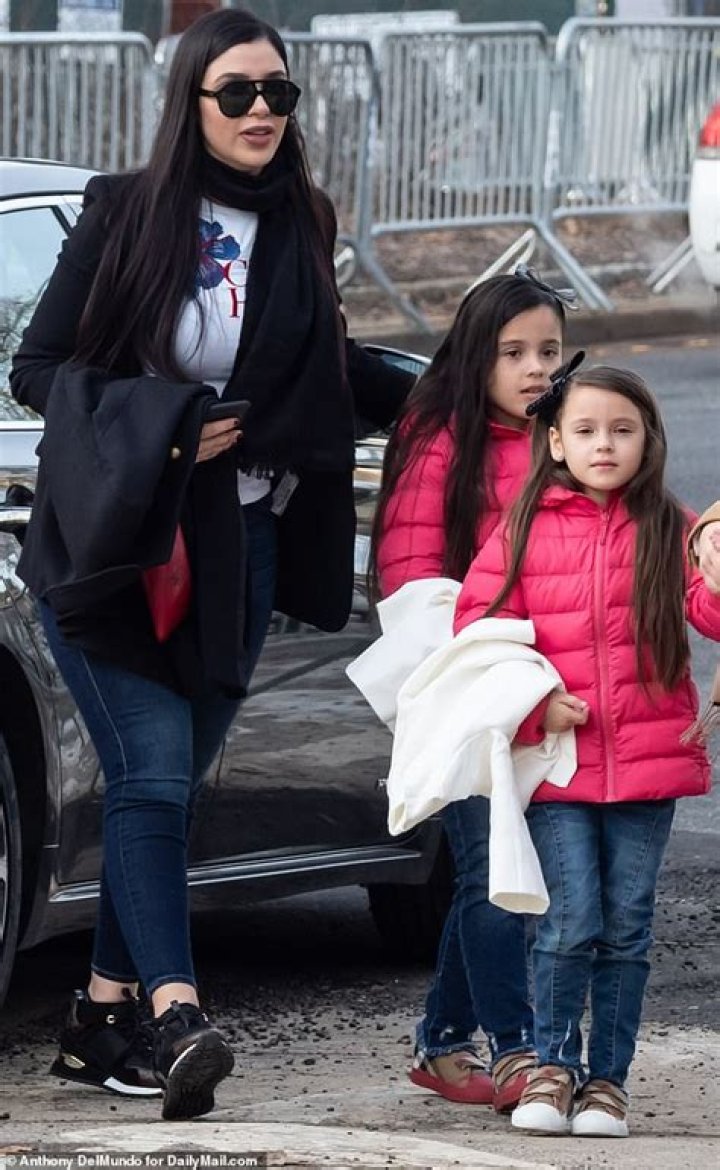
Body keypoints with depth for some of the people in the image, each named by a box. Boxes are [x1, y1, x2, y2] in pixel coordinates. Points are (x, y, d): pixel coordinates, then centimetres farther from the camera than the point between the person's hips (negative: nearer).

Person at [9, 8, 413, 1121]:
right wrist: (162, 424, -13)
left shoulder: (300, 229, 9)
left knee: (167, 782, 4)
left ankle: (104, 1017, 10)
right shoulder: (124, 215, -2)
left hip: (239, 555, 4)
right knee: (155, 775, -14)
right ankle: (174, 1011, -25)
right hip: (116, 547, -4)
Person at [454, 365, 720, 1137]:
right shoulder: (525, 529, 3)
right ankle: (552, 1066, 7)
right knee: (572, 920, -8)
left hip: (649, 759, 1)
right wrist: (533, 703, -9)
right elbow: (478, 624, 2)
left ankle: (607, 1077, 14)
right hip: (559, 762, -1)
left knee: (626, 926, 5)